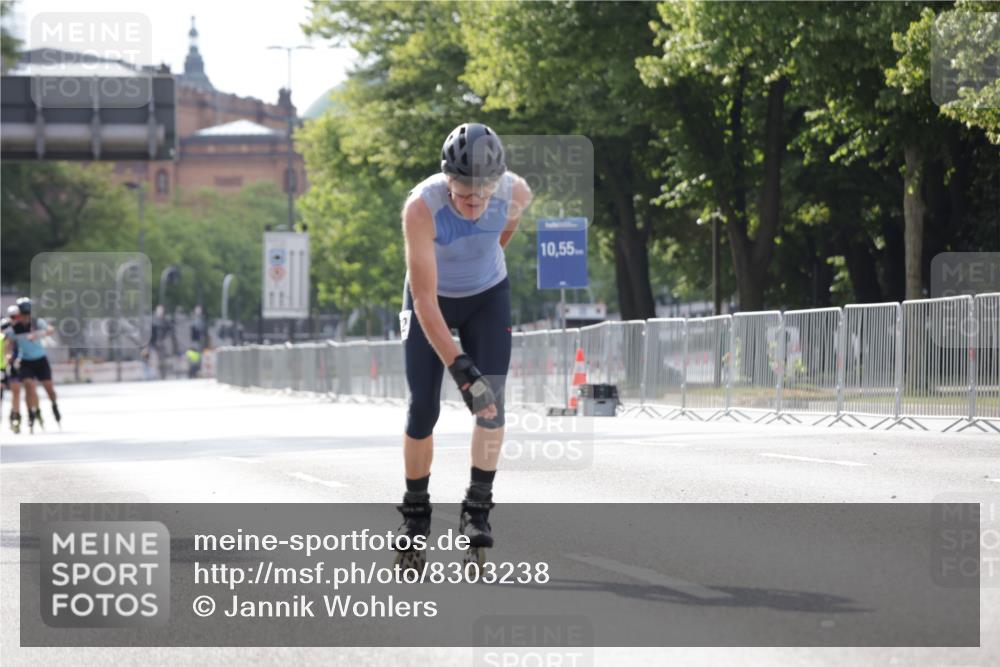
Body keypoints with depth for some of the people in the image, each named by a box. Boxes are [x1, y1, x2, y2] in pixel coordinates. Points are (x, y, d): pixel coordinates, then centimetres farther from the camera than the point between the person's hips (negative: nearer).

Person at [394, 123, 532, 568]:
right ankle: (415, 514, 11)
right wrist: (460, 369, -42)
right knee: (423, 408, -5)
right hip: (432, 300, -2)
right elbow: (425, 302, -36)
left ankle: (477, 510, -7)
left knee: (492, 401, -13)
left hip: (488, 296, 2)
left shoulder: (516, 191, -27)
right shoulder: (421, 207, -36)